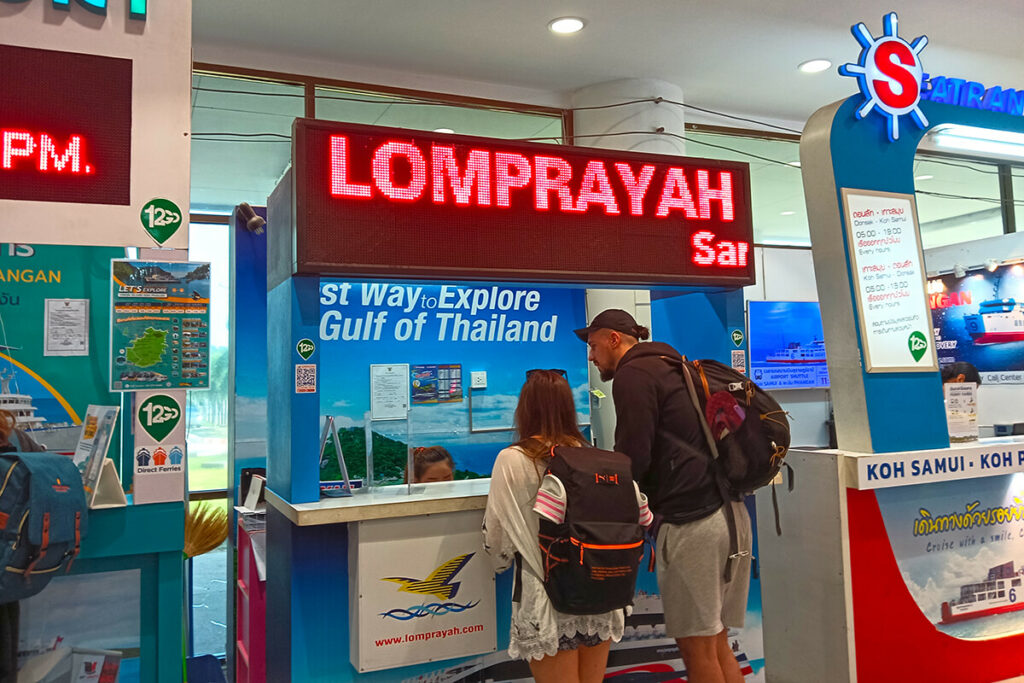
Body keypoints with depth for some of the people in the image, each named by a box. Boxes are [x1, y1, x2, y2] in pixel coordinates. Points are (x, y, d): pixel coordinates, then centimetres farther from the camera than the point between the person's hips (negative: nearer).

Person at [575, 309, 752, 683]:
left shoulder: (633, 374, -6)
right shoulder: (672, 368, 22)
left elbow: (632, 459, -12)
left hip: (690, 522, -9)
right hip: (728, 512, 9)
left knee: (697, 649, 0)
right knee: (717, 644, 15)